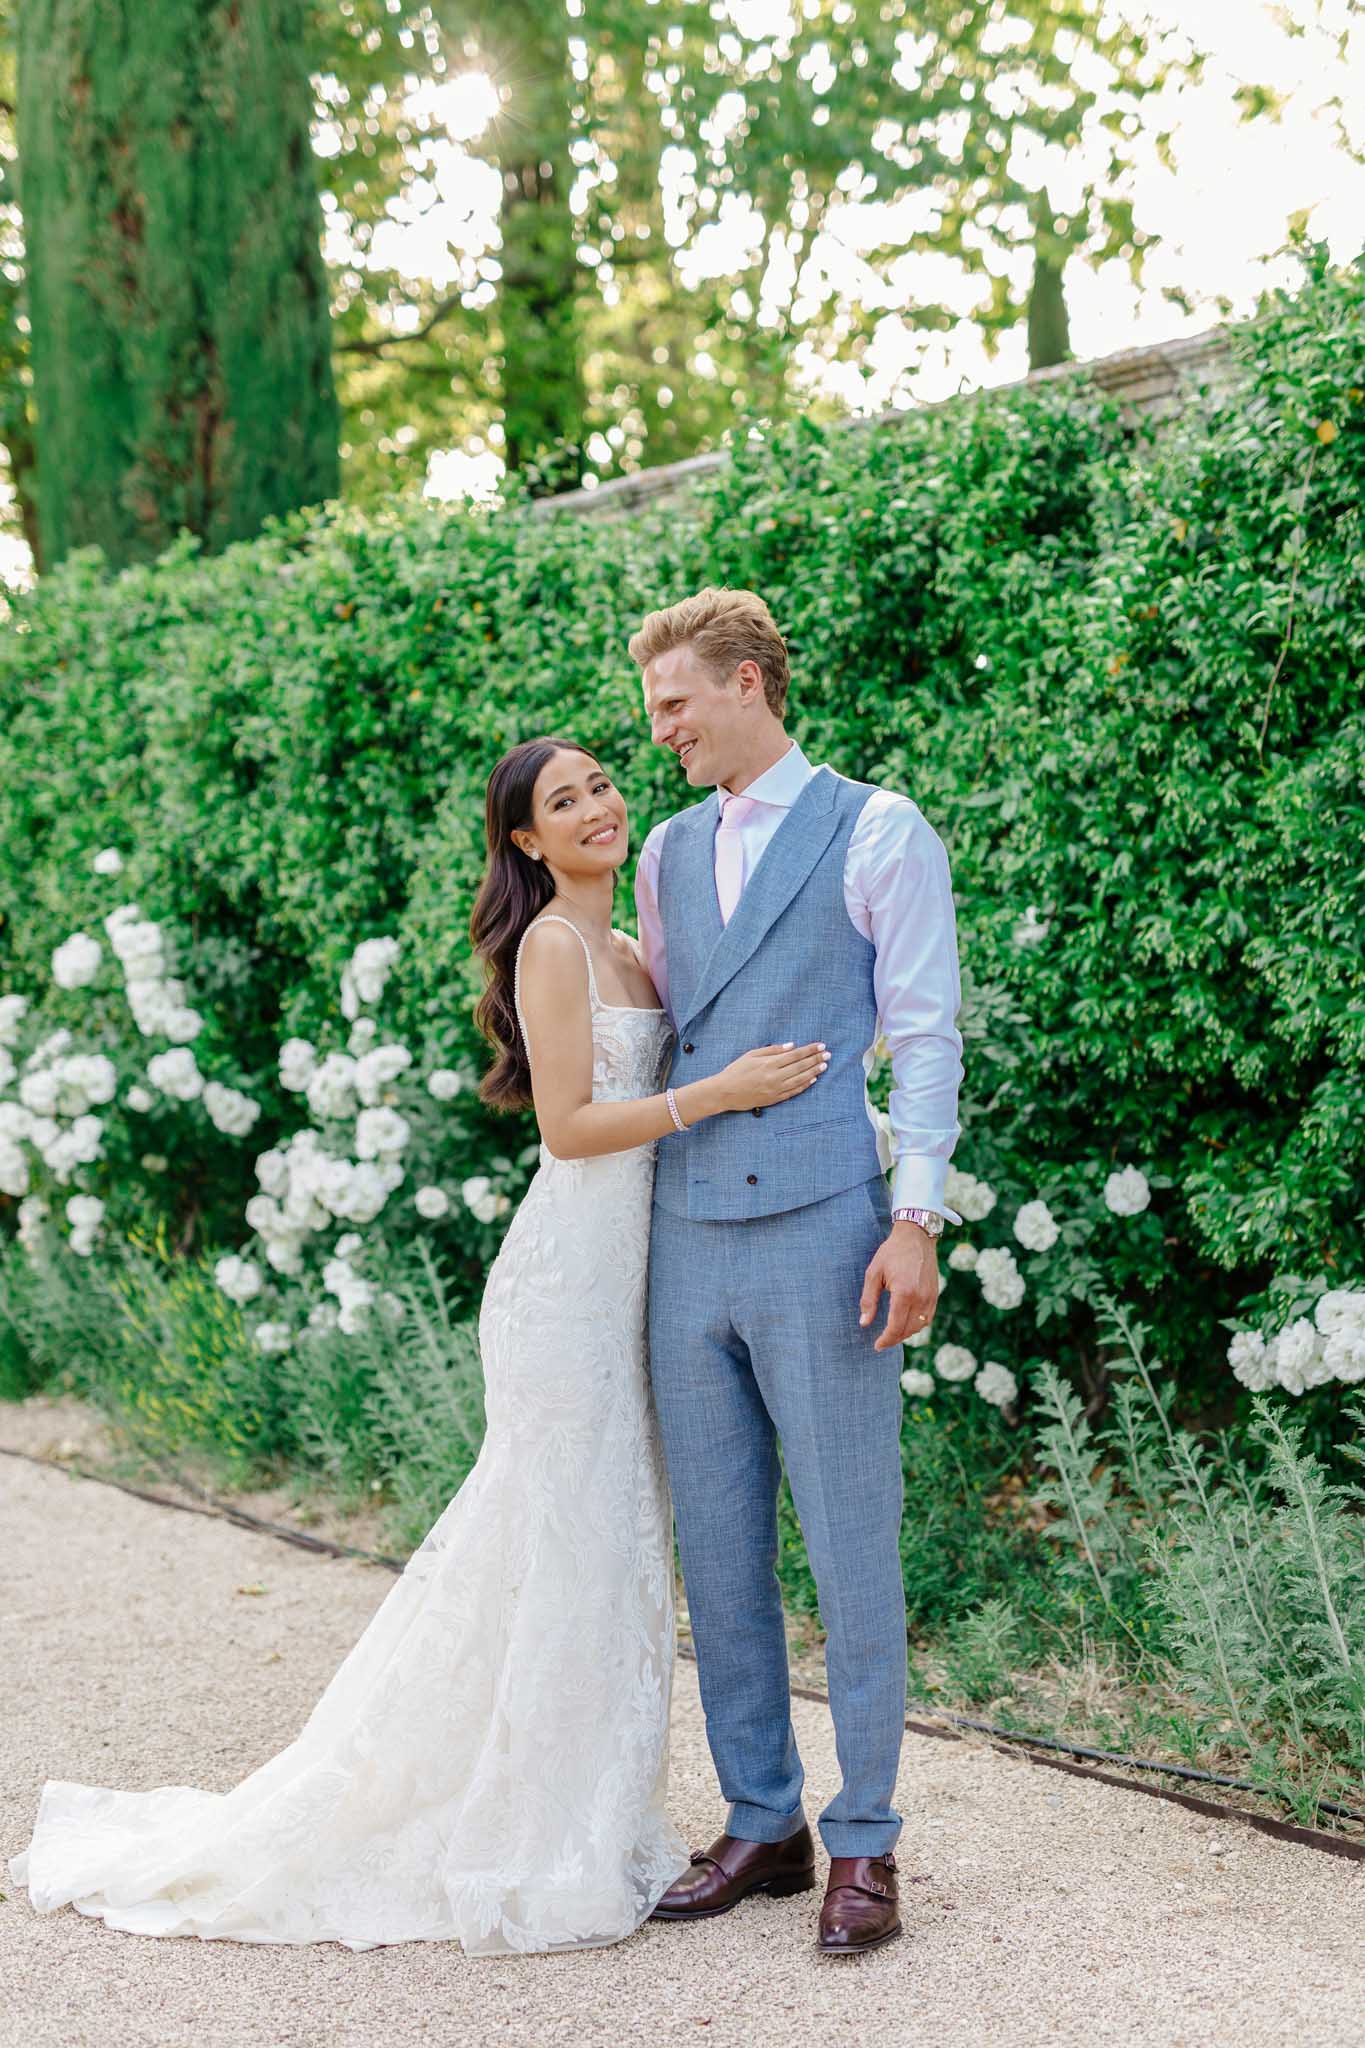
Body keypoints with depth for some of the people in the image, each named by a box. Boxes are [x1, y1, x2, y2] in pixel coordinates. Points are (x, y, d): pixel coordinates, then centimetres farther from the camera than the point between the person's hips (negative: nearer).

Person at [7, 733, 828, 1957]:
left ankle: (591, 1830, 22)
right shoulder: (552, 943, -10)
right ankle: (530, 1855, 7)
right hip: (568, 1273, -9)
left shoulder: (628, 953, 17)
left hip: (623, 1273, 9)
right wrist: (718, 1093, -21)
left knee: (609, 1550, 12)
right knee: (564, 1547, -4)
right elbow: (569, 1126, -16)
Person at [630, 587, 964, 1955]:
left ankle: (863, 1843, 10)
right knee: (717, 1545, 9)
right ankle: (761, 1821, 21)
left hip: (820, 1229, -6)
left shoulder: (876, 832, 0)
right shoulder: (669, 853, 16)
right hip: (686, 1238, 6)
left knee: (850, 1545, -1)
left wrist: (916, 1220, -13)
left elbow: (924, 1034, -5)